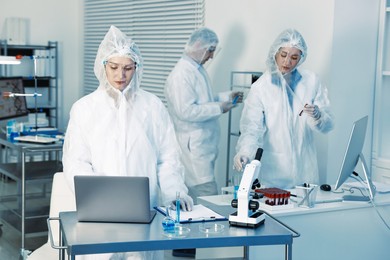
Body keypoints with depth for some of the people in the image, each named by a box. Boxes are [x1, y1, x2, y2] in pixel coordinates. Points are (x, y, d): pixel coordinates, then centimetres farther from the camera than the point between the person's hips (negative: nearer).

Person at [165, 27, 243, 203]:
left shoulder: (198, 69, 16)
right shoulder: (181, 74, -16)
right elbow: (185, 111, -23)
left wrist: (227, 96, 15)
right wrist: (219, 108, -16)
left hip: (206, 144, 10)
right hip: (193, 147, -10)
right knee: (209, 197, -11)